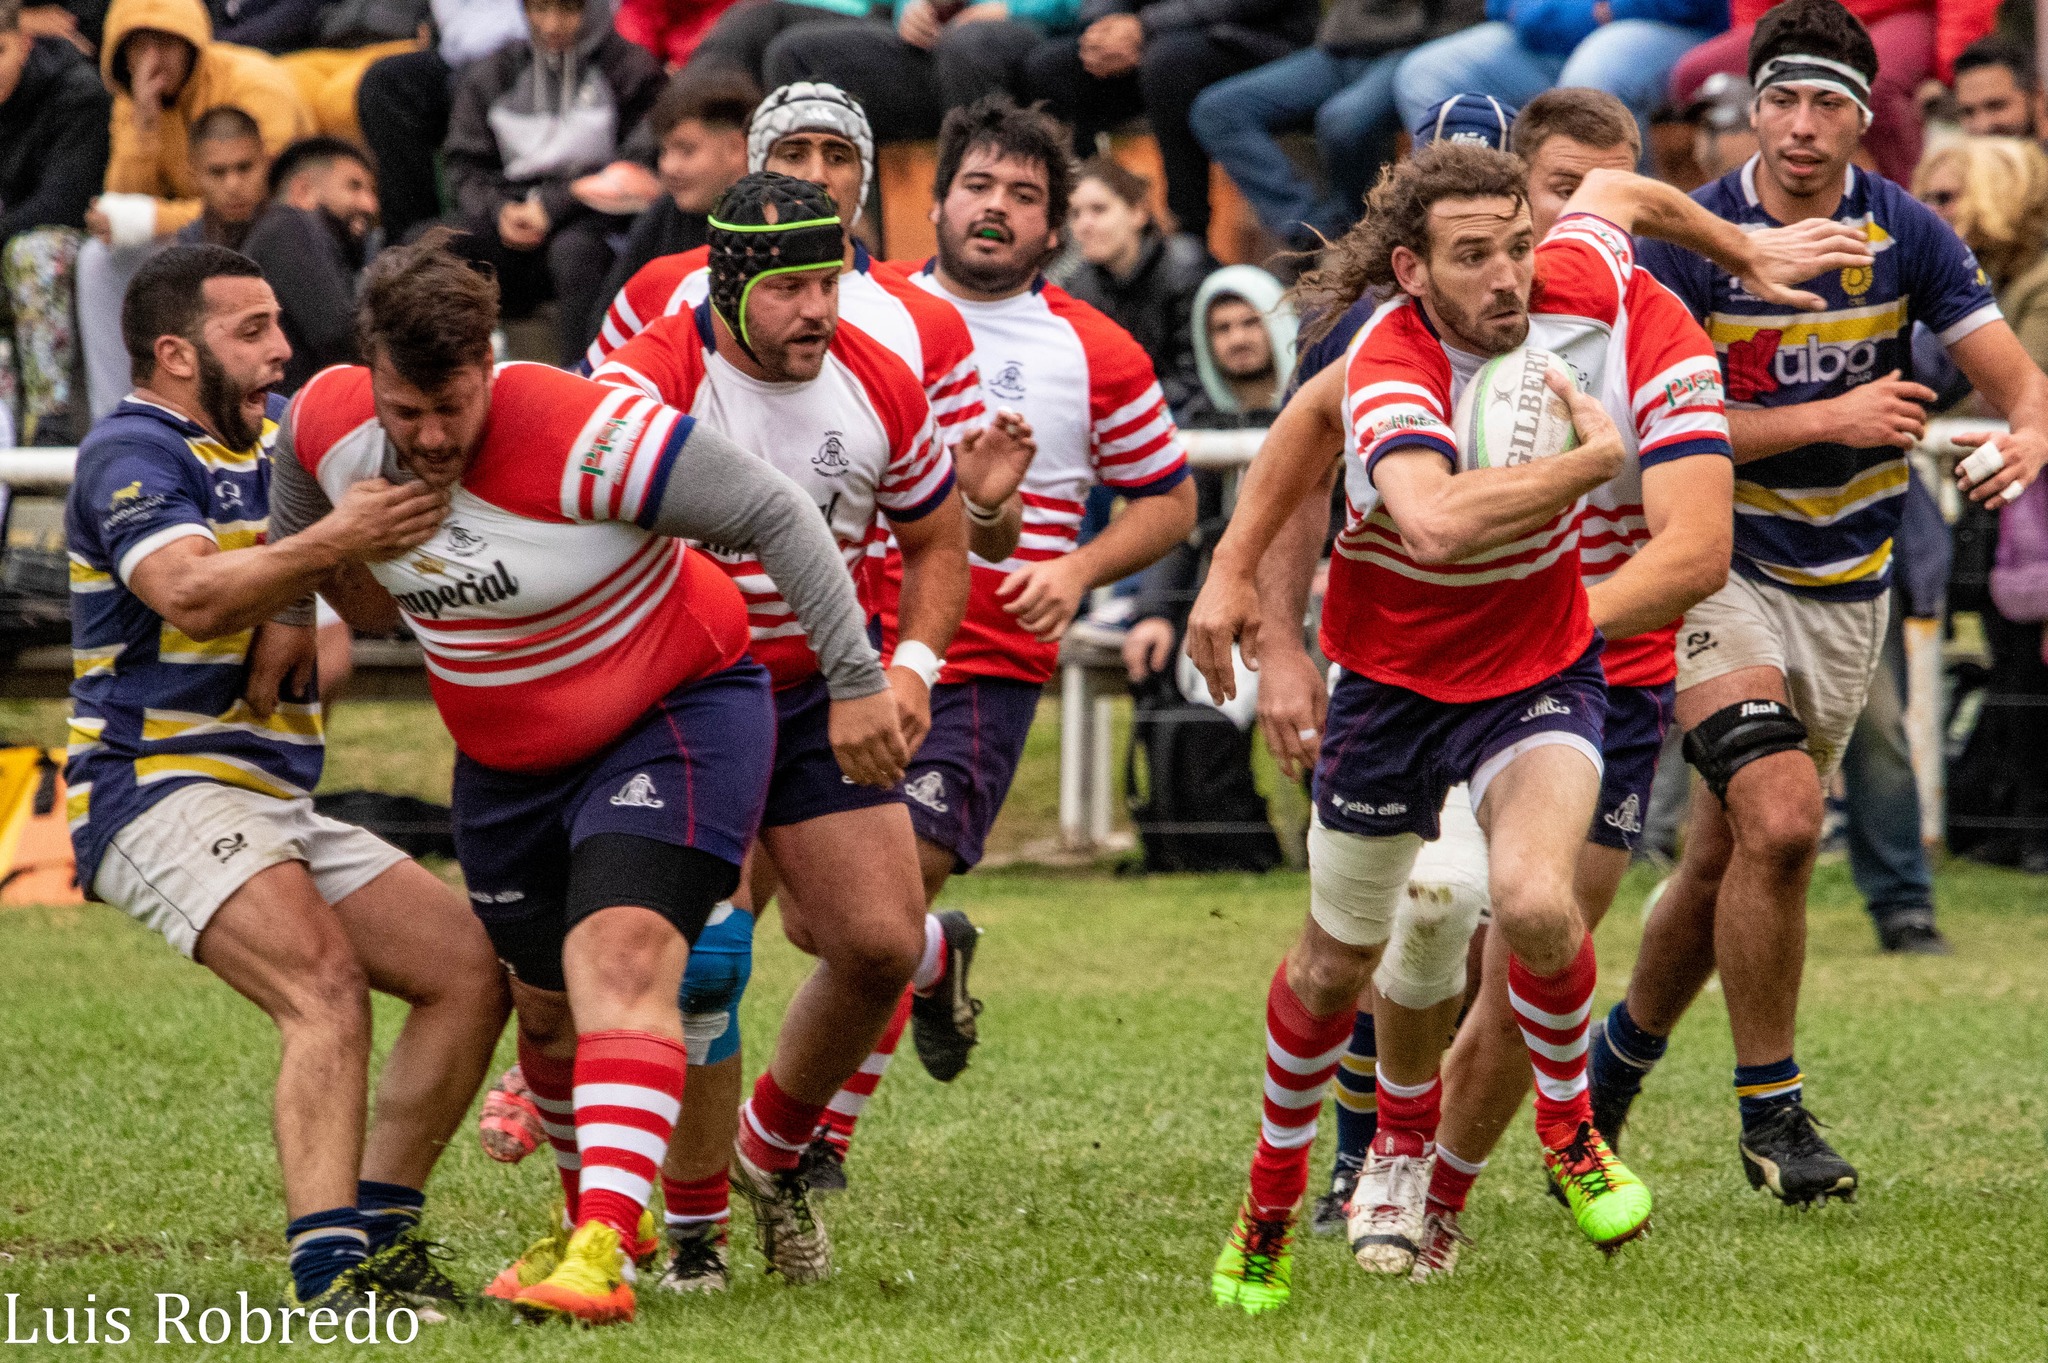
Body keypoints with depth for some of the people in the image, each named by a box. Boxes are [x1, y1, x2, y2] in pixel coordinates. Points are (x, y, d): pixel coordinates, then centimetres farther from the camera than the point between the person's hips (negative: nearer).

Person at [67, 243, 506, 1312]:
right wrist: (332, 543, -40)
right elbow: (190, 592, -29)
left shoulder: (278, 432, 16)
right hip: (161, 791, -9)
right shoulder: (131, 452, -11)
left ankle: (380, 1229, 5)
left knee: (473, 972, 3)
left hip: (275, 803, 9)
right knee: (326, 985, -28)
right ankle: (328, 1267, -35)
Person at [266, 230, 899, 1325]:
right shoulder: (328, 425, -15)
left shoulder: (581, 435, -33)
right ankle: (599, 1210, 40)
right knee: (546, 1006, 13)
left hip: (677, 714, -6)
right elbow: (296, 525, 13)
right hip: (506, 760, 6)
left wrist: (854, 681, -23)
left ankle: (603, 1255, -35)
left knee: (620, 959, -24)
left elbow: (775, 514, -26)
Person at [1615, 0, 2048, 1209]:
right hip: (1720, 567, -4)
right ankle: (1769, 1110, -8)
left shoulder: (1906, 235, -2)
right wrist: (1827, 419, -22)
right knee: (1778, 822, -21)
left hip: (1847, 586, 4)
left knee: (1727, 860, 8)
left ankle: (1616, 1066, 31)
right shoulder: (1691, 238, -11)